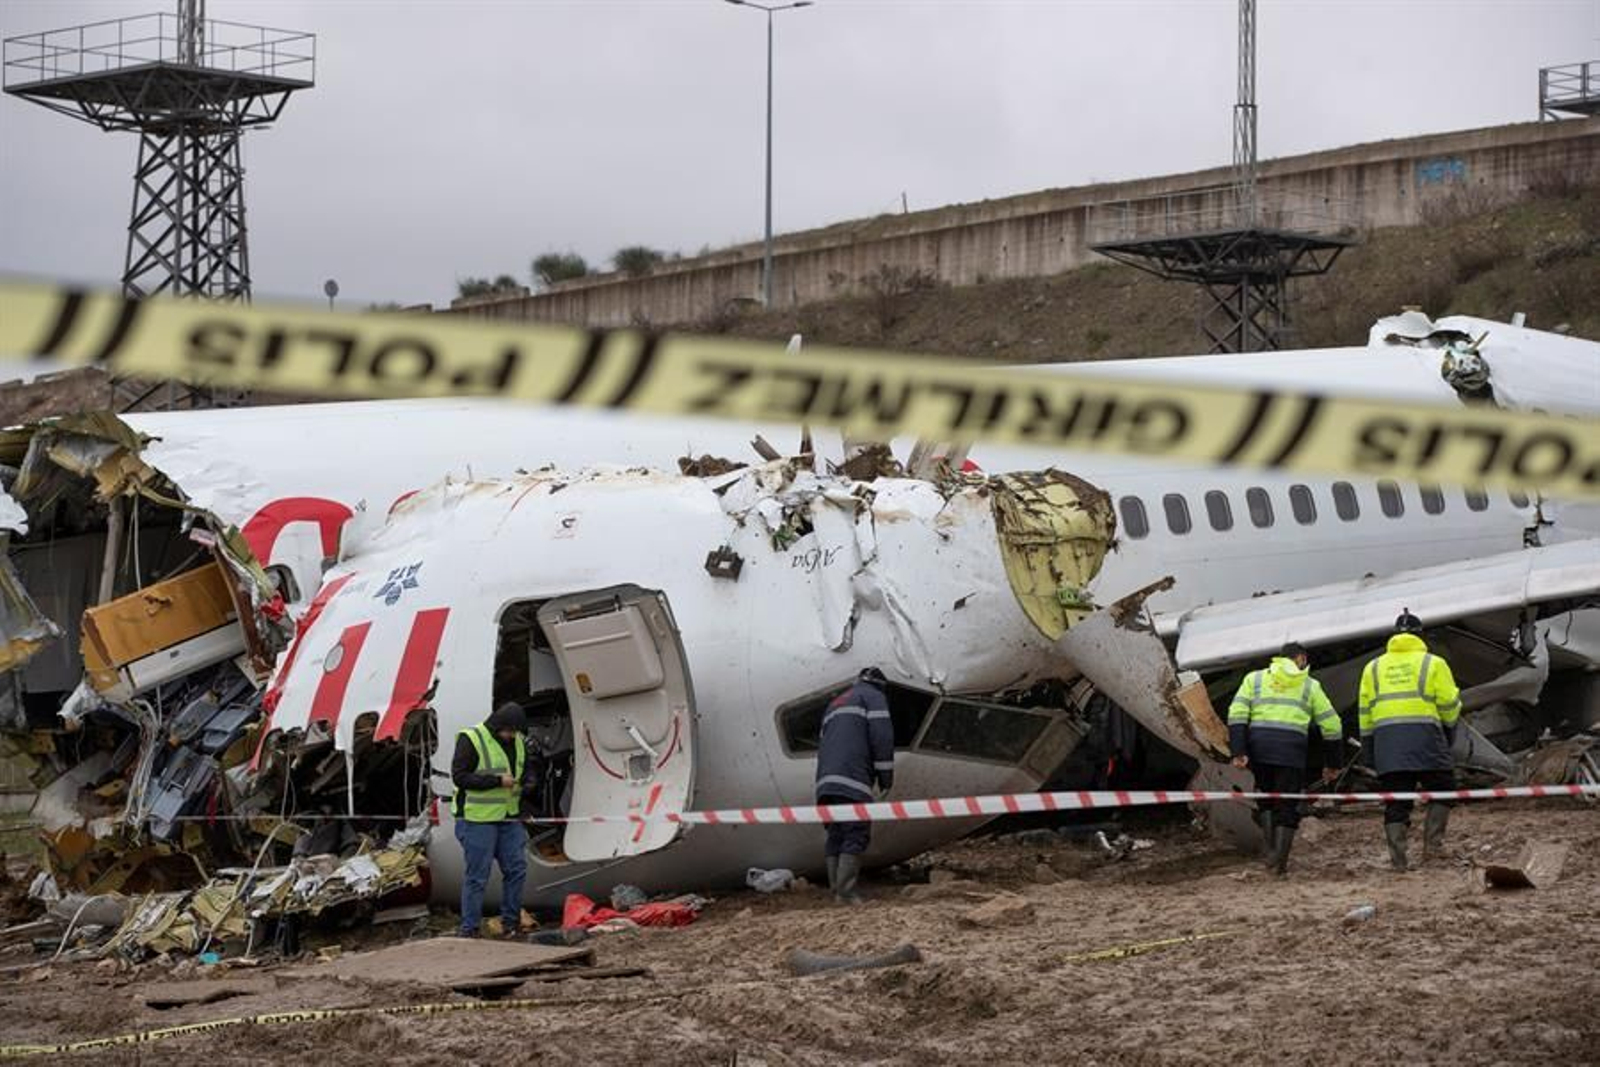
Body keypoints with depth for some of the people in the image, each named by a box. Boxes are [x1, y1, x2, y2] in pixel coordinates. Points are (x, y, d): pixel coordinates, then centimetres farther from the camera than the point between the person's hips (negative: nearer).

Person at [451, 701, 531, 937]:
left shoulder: (517, 742, 9)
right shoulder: (471, 740, -15)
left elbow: (525, 770, 26)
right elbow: (459, 775, -19)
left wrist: (523, 784, 3)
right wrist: (497, 781, -23)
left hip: (508, 818, 7)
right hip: (478, 819, -7)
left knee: (516, 868, 7)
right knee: (477, 875, -4)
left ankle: (510, 922, 20)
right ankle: (469, 930, 3)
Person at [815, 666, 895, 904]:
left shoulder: (834, 704, 33)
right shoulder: (873, 696, 9)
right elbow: (881, 736, -4)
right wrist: (885, 777, -1)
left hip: (825, 781, 7)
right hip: (852, 781, -7)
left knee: (836, 836, 9)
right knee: (856, 835, -10)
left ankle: (836, 889, 2)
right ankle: (845, 892, -19)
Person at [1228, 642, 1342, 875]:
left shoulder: (1255, 678, 19)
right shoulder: (1310, 686, 18)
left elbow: (1237, 714, 4)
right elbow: (1331, 726, 16)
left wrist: (1238, 751, -2)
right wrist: (1332, 764, 25)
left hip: (1258, 744, 2)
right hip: (1292, 749, -2)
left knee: (1267, 800, 20)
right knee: (1287, 806, 6)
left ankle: (1271, 850, 6)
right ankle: (1281, 862, 2)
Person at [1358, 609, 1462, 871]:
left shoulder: (1373, 668, 17)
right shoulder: (1433, 663, 5)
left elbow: (1365, 715, 15)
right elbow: (1449, 706, 3)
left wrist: (1370, 754, 19)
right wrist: (1449, 736, 21)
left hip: (1386, 742, 3)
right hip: (1424, 737, -3)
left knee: (1395, 803, 4)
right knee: (1441, 791, 10)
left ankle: (1397, 858, -3)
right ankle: (1432, 844, -3)